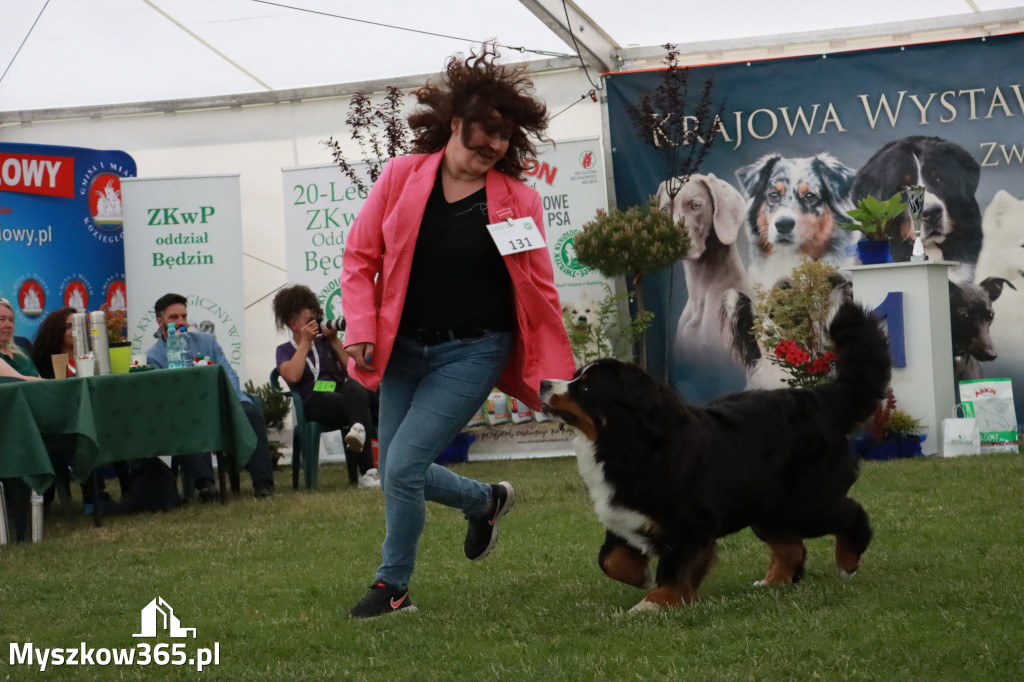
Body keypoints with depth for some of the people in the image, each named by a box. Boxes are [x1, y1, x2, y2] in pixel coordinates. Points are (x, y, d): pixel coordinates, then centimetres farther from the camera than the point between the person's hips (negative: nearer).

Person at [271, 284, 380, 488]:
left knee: (354, 388, -36)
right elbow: (292, 376, -5)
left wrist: (334, 340, 11)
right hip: (315, 404, -3)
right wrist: (305, 341, 3)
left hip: (340, 393, 3)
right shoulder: (285, 350, 19)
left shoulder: (324, 342, 26)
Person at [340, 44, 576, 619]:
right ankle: (486, 500, 37)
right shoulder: (402, 177, -2)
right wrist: (362, 331, -7)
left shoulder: (518, 200, -5)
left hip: (472, 351, -4)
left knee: (403, 466, -13)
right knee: (398, 474, 8)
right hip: (403, 349, 4)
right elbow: (360, 257, 4)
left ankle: (394, 586, 7)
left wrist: (557, 376, 2)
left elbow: (540, 294, 1)